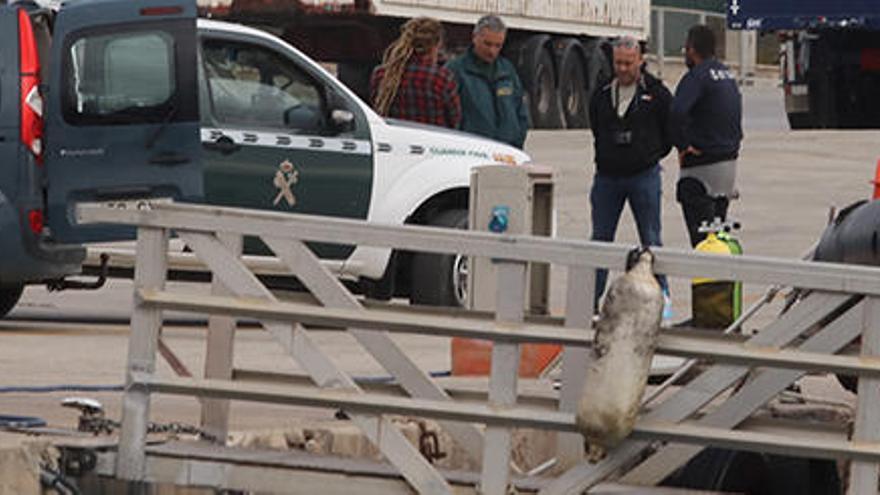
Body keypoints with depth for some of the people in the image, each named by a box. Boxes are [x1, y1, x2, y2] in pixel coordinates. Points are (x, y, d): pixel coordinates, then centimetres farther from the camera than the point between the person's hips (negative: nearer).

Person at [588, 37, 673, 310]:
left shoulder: (656, 94, -2)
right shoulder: (601, 96, 8)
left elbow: (672, 132, 3)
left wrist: (652, 155, 3)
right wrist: (606, 157, 12)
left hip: (644, 175, -3)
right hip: (607, 175, 3)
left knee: (651, 240, 1)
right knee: (600, 239, 4)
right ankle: (590, 299, 7)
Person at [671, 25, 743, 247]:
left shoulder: (696, 77, -16)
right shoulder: (728, 74, 12)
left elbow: (678, 111, -32)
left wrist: (682, 145, -21)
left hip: (702, 164, -9)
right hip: (729, 159, 9)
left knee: (701, 236, -8)